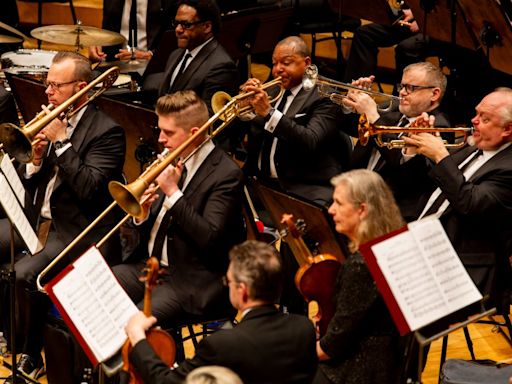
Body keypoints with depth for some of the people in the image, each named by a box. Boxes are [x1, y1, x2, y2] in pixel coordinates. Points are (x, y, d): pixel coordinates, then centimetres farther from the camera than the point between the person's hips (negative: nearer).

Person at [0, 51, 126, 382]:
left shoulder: (107, 131, -11)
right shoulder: (52, 120, 11)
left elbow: (88, 189, -23)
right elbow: (28, 185, 14)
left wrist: (60, 141, -20)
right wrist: (37, 157, -7)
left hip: (79, 230, -8)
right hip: (40, 218, 8)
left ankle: (31, 357, -8)